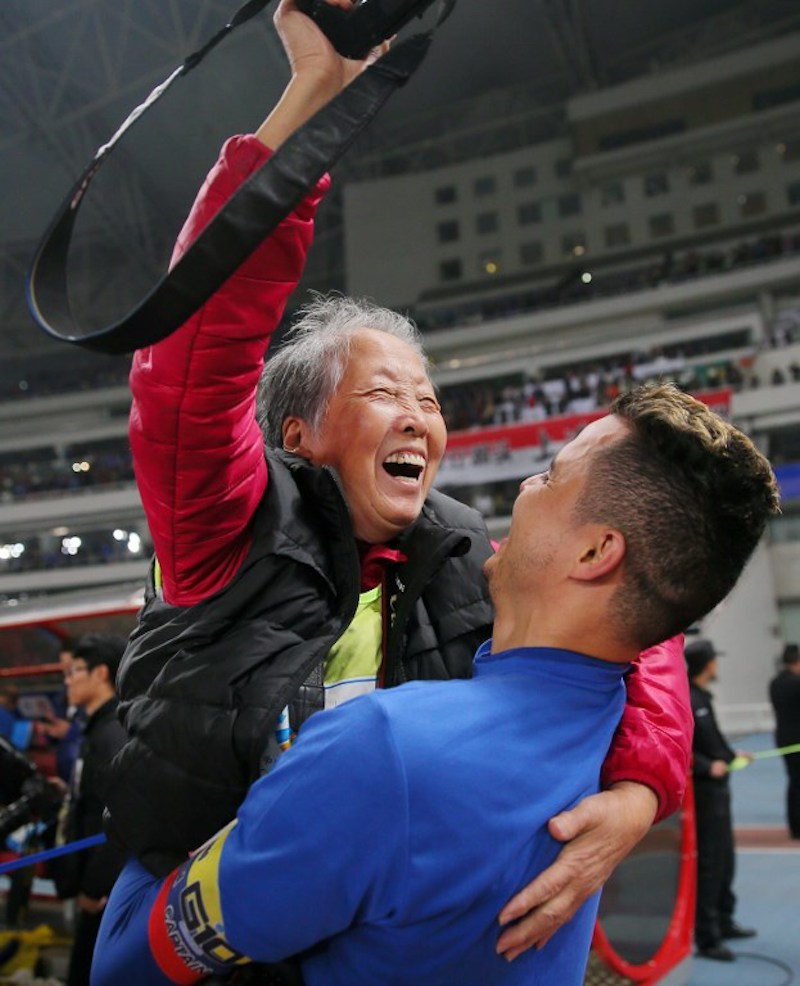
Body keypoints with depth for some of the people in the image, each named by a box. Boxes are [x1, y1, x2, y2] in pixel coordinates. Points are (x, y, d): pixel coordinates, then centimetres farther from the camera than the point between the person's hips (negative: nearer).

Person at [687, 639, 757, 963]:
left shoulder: (702, 697, 9)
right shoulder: (687, 701, -20)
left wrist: (732, 754, 25)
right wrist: (709, 766, -30)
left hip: (718, 788, 10)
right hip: (703, 790, -10)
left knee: (725, 859, 21)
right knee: (709, 863, -3)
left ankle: (724, 922, 38)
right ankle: (706, 938, 6)